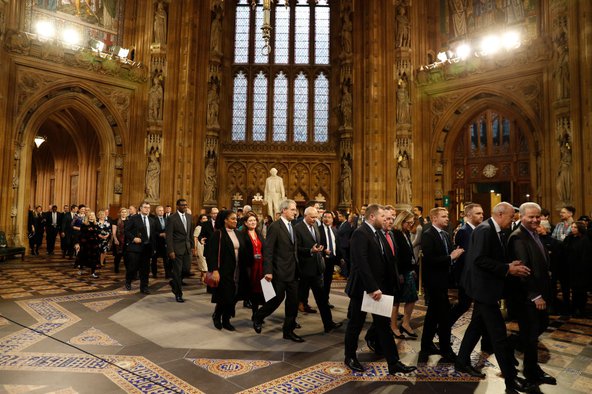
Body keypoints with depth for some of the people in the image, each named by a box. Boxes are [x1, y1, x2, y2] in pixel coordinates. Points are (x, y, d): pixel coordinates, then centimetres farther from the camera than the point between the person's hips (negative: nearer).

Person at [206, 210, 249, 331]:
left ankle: (226, 320, 24)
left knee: (234, 296, 8)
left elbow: (243, 252, 11)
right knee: (225, 296, -2)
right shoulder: (218, 234, -8)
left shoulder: (238, 234, 9)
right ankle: (216, 315, 26)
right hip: (224, 271, -6)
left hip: (237, 271, 6)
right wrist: (214, 270, -19)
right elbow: (212, 253, -12)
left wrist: (244, 269, 6)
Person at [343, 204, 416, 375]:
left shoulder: (378, 233, 9)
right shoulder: (360, 233, -19)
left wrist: (379, 287, 5)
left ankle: (394, 363, 18)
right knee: (356, 324, 10)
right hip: (362, 288, -8)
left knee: (384, 325, 11)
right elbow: (361, 263, -26)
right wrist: (372, 288, -26)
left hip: (378, 287, 8)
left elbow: (383, 260, 11)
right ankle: (350, 357, 29)